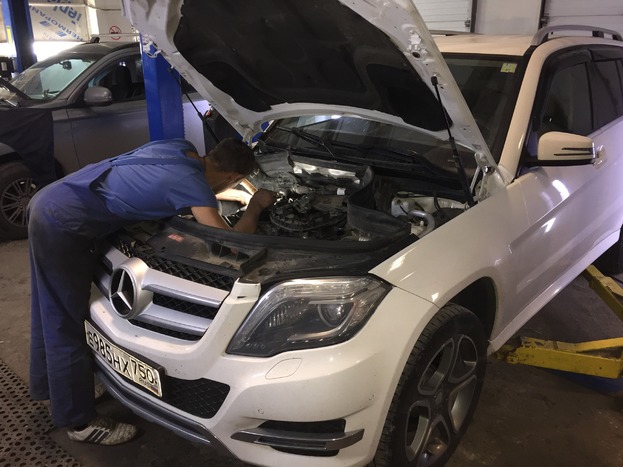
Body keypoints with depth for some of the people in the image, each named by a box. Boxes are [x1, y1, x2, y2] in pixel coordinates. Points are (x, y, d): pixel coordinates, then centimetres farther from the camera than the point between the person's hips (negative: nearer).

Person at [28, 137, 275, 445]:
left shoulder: (182, 149, 6)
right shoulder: (192, 184, -19)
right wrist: (256, 205, -3)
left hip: (48, 204, 10)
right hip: (62, 224, -10)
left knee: (51, 312, 24)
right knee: (67, 322, 2)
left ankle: (48, 386, 45)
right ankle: (80, 422, 19)